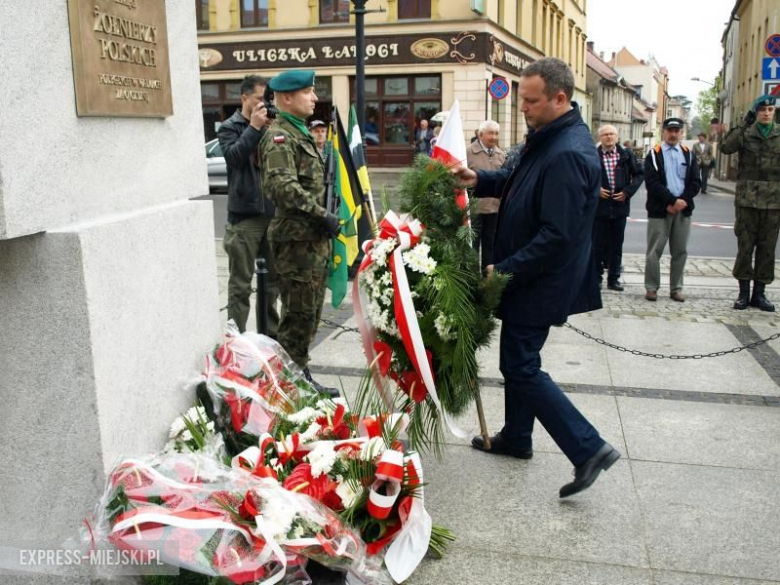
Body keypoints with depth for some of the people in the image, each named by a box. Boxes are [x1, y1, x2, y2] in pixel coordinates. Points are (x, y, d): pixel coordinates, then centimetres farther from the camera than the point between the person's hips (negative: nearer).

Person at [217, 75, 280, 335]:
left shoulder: (269, 126, 12)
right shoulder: (230, 127, 1)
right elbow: (233, 156, -17)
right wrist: (254, 127, -16)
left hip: (273, 212, 5)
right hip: (245, 214, -5)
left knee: (272, 278, 13)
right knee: (241, 283, -1)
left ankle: (271, 333, 25)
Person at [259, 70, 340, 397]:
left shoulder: (300, 134, 20)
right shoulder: (279, 137, -12)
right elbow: (282, 186, -26)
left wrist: (323, 220, 19)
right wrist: (322, 215, -23)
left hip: (313, 237, 10)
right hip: (297, 238, -10)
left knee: (309, 311, 15)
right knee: (299, 313, -5)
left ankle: (301, 378, 25)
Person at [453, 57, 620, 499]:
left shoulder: (569, 154, -26)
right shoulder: (551, 138, 6)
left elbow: (557, 235, -29)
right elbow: (519, 181, 19)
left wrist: (505, 270, -21)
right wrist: (479, 180, 0)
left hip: (541, 281, -10)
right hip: (528, 276, 10)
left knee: (522, 367, -2)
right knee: (519, 358, 21)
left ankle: (589, 448, 4)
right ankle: (516, 438, 38)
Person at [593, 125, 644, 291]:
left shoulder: (626, 155, 3)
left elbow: (639, 174, 8)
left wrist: (628, 191, -5)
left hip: (620, 206, 2)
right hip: (599, 206, -2)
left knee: (616, 245, 8)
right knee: (598, 244, 4)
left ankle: (613, 279, 17)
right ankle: (596, 278, 14)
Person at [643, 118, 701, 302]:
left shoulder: (688, 155, 12)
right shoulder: (654, 154, 2)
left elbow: (695, 183, 5)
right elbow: (652, 183, -10)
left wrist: (682, 201, -10)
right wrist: (672, 201, -17)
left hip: (683, 209, 3)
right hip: (659, 209, -3)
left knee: (680, 251, 6)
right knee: (655, 251, -1)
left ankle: (676, 288, 14)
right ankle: (651, 287, 7)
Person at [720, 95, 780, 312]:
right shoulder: (745, 133, 1)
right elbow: (726, 148, -17)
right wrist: (744, 124, -21)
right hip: (747, 200, -2)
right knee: (745, 247, 2)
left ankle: (759, 293, 15)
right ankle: (744, 292, 11)